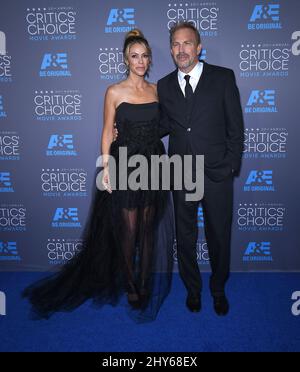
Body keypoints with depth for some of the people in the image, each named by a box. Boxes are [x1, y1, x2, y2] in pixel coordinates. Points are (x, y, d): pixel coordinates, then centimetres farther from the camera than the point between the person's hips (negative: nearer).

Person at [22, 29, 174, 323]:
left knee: (149, 228, 10)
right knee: (129, 230, 4)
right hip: (125, 164, -4)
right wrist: (106, 167, -11)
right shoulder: (115, 92, -4)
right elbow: (107, 131, -3)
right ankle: (129, 284, 25)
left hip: (153, 164, 4)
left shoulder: (156, 89, 8)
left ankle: (145, 282, 27)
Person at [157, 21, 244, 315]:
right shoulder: (164, 86, 7)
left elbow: (235, 127, -2)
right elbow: (165, 126, 12)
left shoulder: (223, 78, -1)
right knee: (185, 237, 14)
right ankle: (193, 289, 37)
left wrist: (230, 167, -7)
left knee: (219, 237, 12)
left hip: (217, 173, -2)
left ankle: (218, 290, 37)